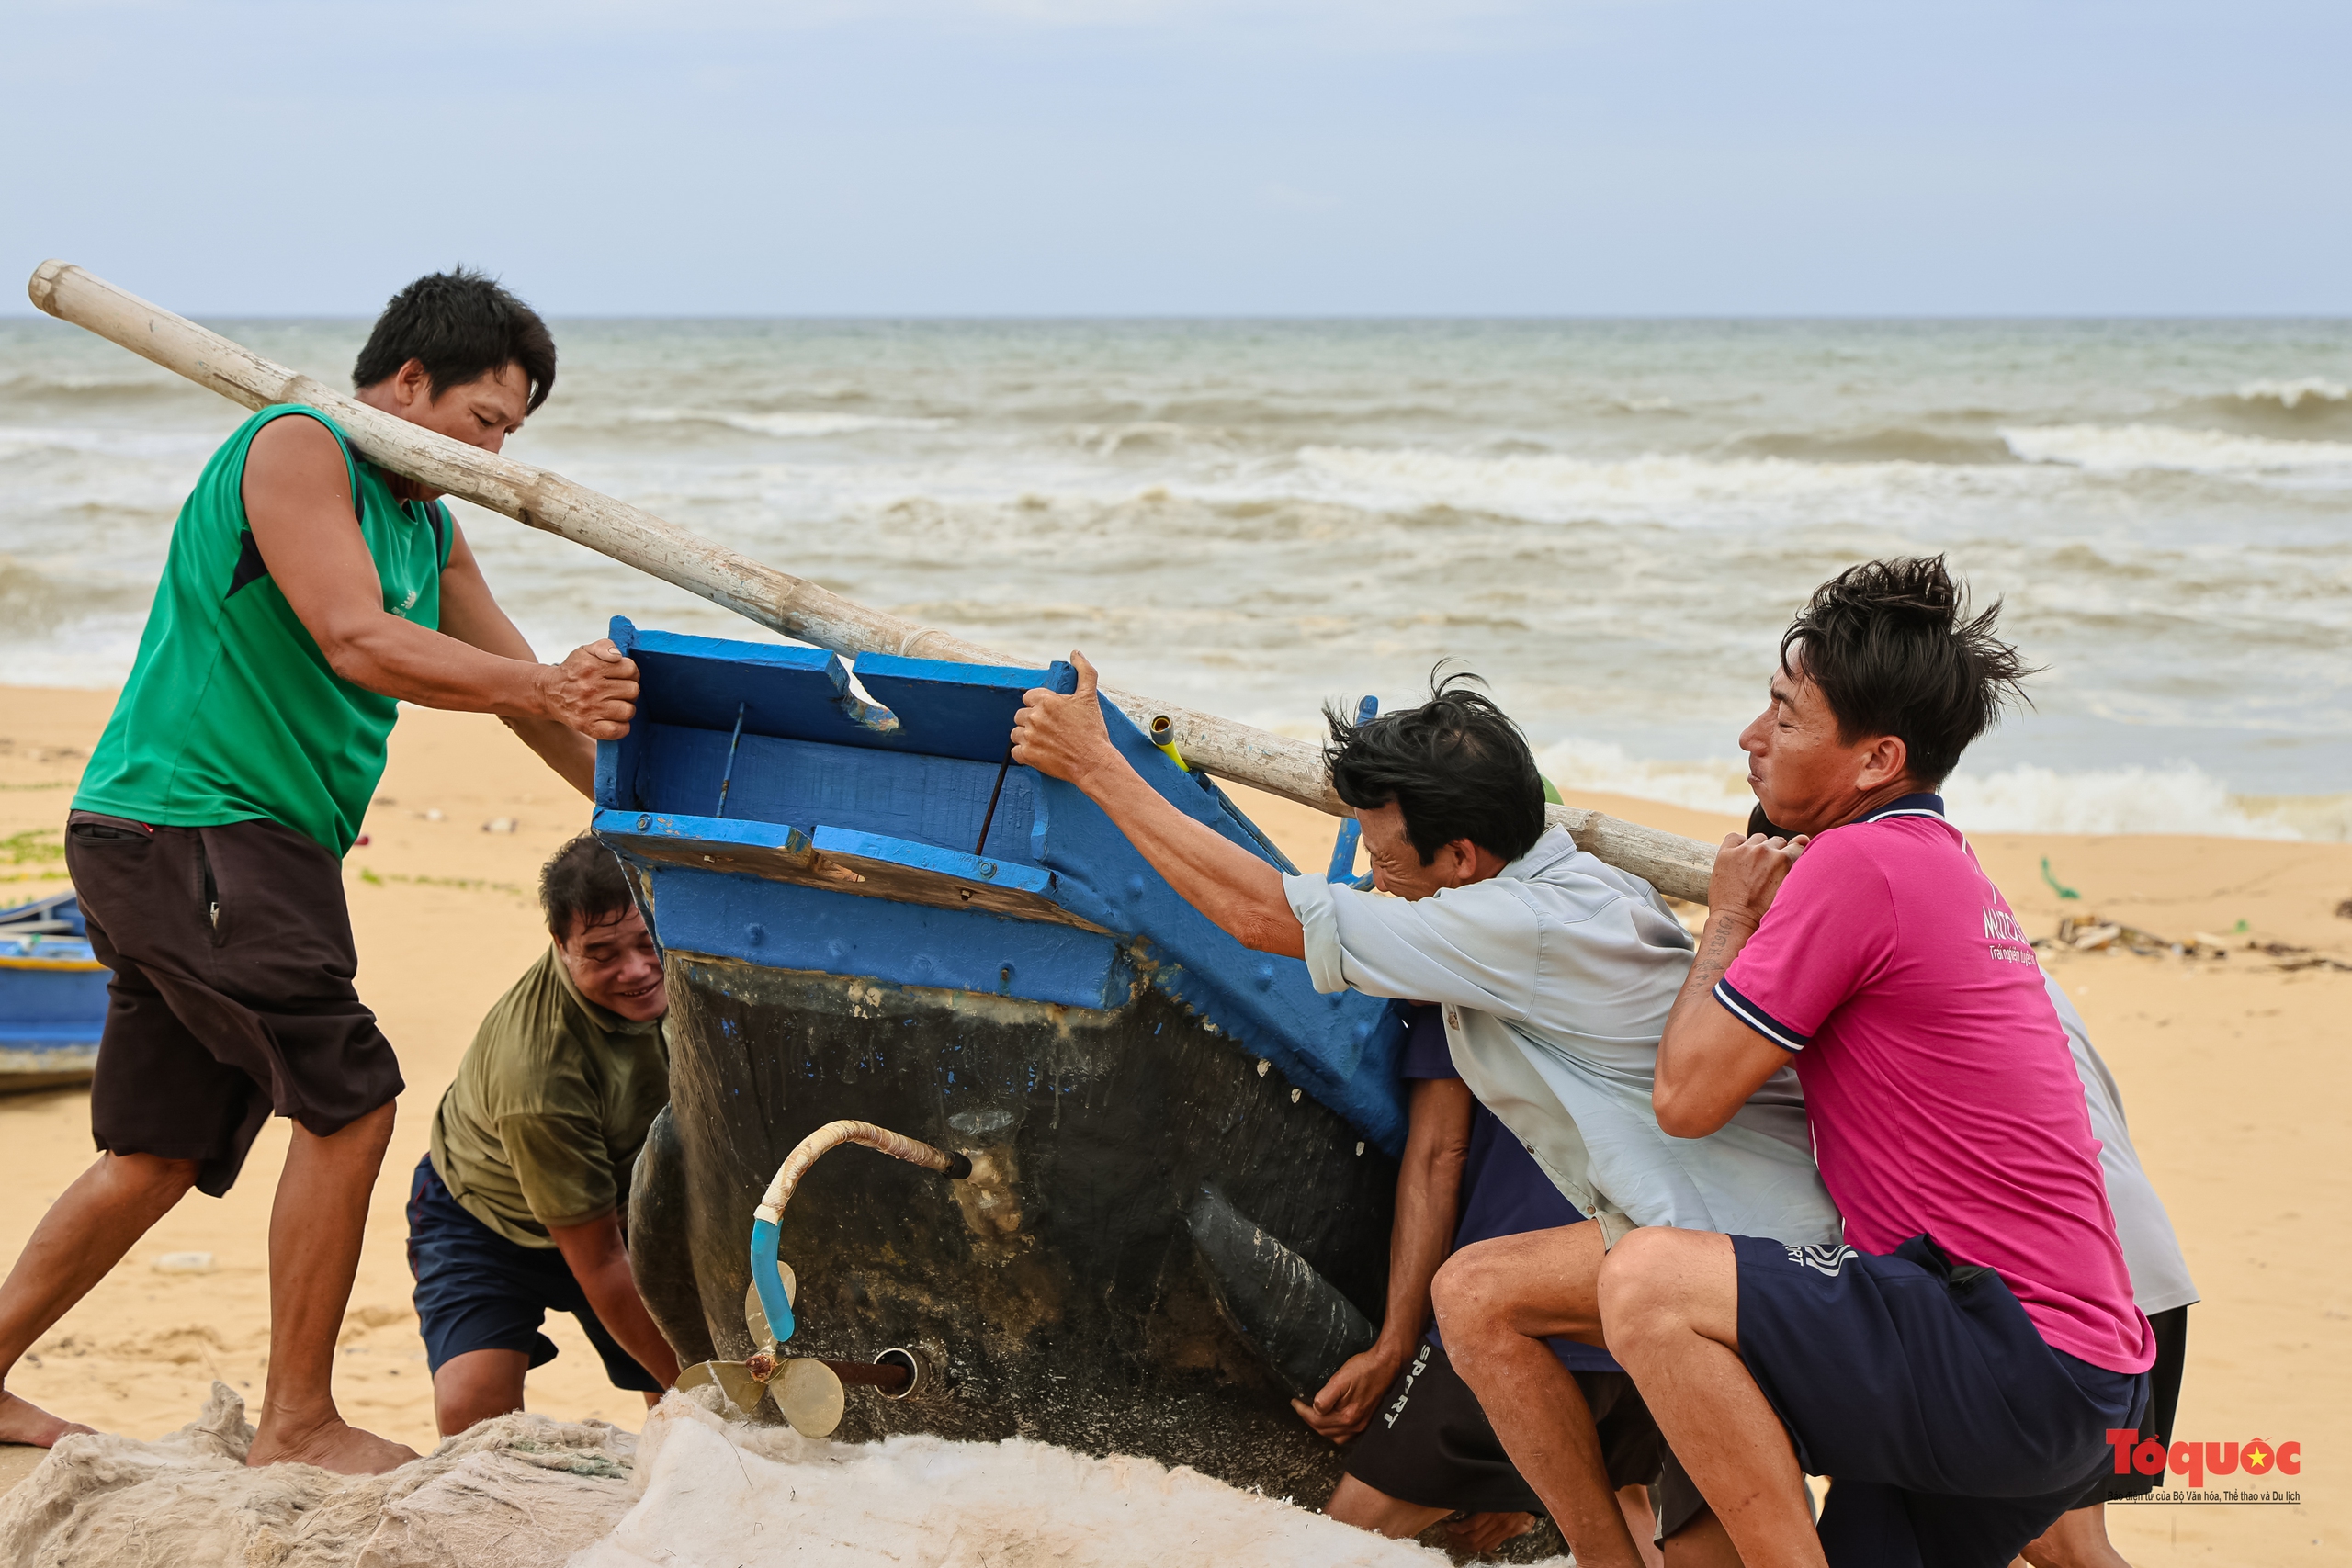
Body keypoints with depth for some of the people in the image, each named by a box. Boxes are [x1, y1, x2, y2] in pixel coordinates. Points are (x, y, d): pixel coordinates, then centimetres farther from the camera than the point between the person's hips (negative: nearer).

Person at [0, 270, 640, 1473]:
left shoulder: (426, 526, 18)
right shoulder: (295, 448, -10)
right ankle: (297, 1423, -4)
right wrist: (539, 686, -25)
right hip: (184, 827, -10)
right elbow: (357, 642, -22)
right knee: (350, 1101, -11)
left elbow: (524, 686, 19)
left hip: (236, 854, 10)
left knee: (160, 1154, 14)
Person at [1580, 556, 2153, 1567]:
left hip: (2020, 1358, -10)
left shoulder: (1856, 867, -13)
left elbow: (1686, 1096, -9)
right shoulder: (1949, 870, 17)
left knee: (1646, 1283, -23)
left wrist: (1728, 916, 4)